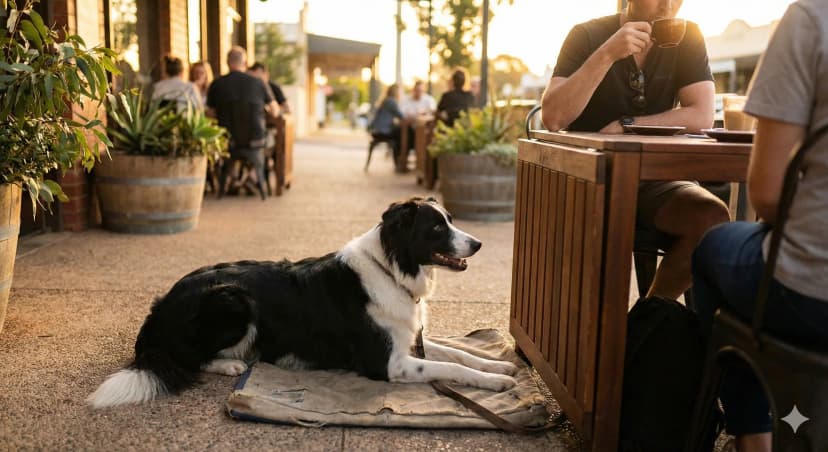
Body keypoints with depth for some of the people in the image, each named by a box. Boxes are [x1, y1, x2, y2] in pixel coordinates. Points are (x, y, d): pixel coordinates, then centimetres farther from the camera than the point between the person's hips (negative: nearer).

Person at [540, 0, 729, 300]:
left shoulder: (687, 39, 2)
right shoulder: (587, 36, -6)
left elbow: (702, 117, -9)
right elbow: (552, 118, -19)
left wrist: (623, 126, -15)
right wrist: (608, 54, -26)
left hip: (653, 177, 3)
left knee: (713, 218, -27)